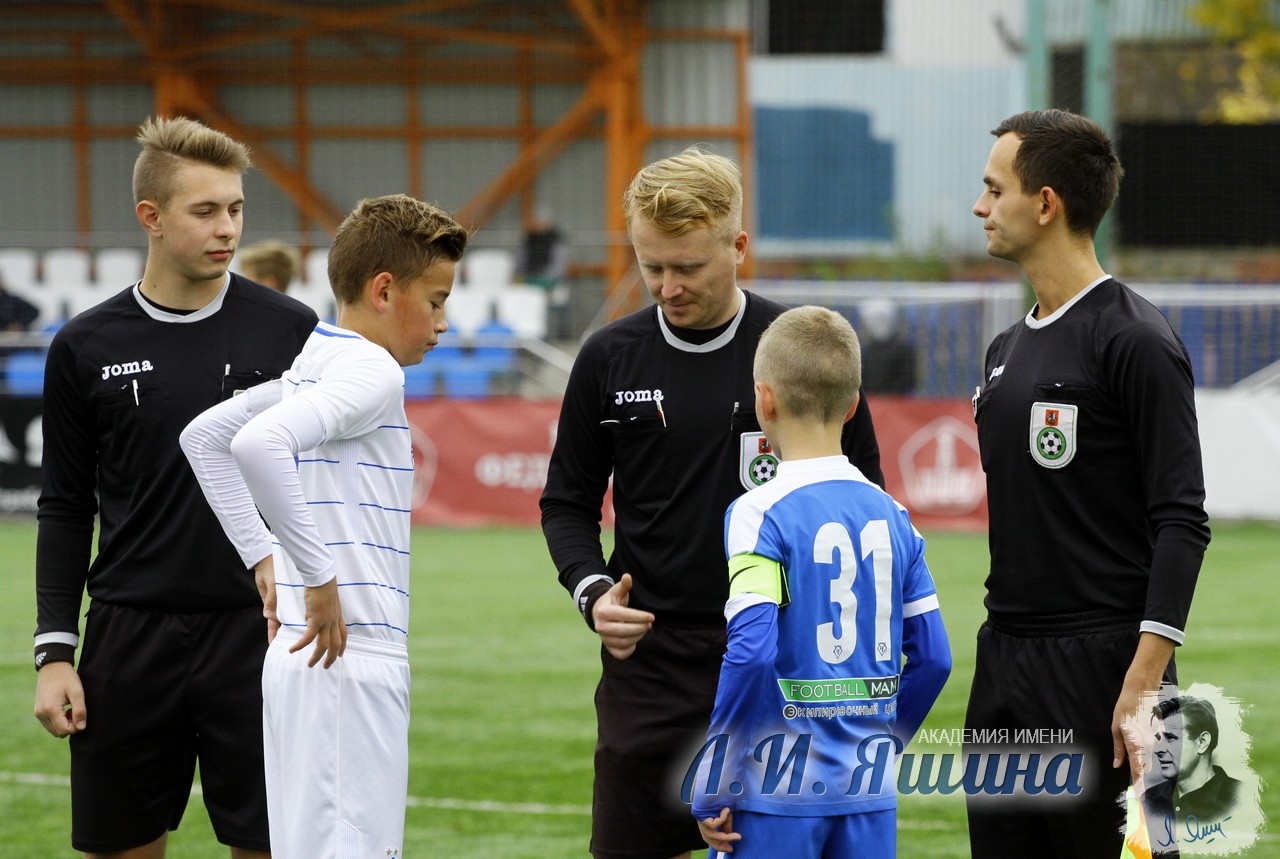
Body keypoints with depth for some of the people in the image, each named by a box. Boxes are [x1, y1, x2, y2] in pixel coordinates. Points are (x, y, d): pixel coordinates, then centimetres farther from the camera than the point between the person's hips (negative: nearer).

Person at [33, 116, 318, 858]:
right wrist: (55, 651, 0)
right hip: (130, 635, 1)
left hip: (257, 631, -1)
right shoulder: (88, 347, 3)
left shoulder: (289, 330, 1)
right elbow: (66, 510, 7)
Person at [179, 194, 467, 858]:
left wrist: (263, 557, 21)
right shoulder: (374, 371, -12)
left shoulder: (313, 366, 15)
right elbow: (258, 443, -28)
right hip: (351, 660, -9)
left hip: (302, 654, 9)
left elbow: (202, 437, 25)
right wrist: (319, 575, -22)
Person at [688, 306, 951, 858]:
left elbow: (750, 650, -20)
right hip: (871, 796, 5)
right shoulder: (891, 516, 7)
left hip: (778, 795, -5)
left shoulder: (759, 514, -10)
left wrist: (711, 791, -14)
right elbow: (932, 656, 8)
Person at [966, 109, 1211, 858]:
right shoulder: (1009, 347, 16)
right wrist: (1003, 654, 18)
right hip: (1003, 659, 9)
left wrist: (1145, 678, -22)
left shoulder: (1134, 341, -11)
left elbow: (1182, 522, -15)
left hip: (1101, 668, -9)